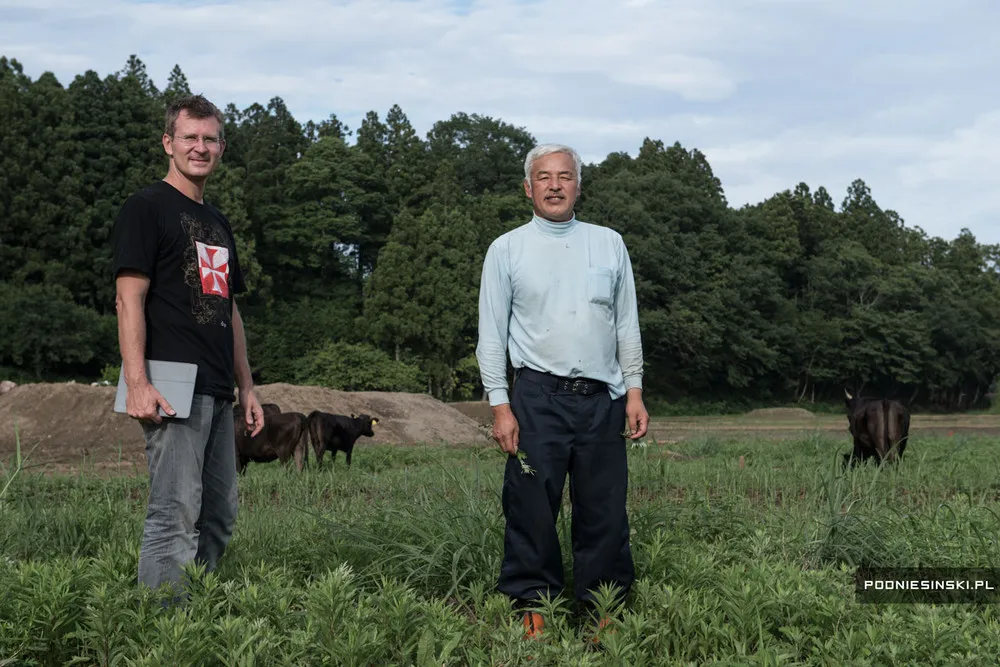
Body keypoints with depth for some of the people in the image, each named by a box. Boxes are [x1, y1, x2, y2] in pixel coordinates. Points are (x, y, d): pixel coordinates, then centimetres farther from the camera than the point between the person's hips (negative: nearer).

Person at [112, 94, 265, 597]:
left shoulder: (216, 222, 22)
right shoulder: (146, 208, -2)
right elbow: (129, 299, -11)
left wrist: (246, 388, 19)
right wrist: (137, 384, -21)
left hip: (217, 392, 8)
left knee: (219, 516, 11)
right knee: (175, 513, -12)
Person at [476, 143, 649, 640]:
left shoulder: (609, 244, 11)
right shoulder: (506, 250, 4)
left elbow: (627, 324, 13)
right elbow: (491, 334, 2)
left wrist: (634, 392, 6)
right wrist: (499, 405, -5)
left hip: (602, 398, 2)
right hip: (538, 398, -2)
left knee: (605, 511, 5)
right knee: (532, 509, -2)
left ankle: (604, 608, 14)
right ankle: (531, 607, 8)